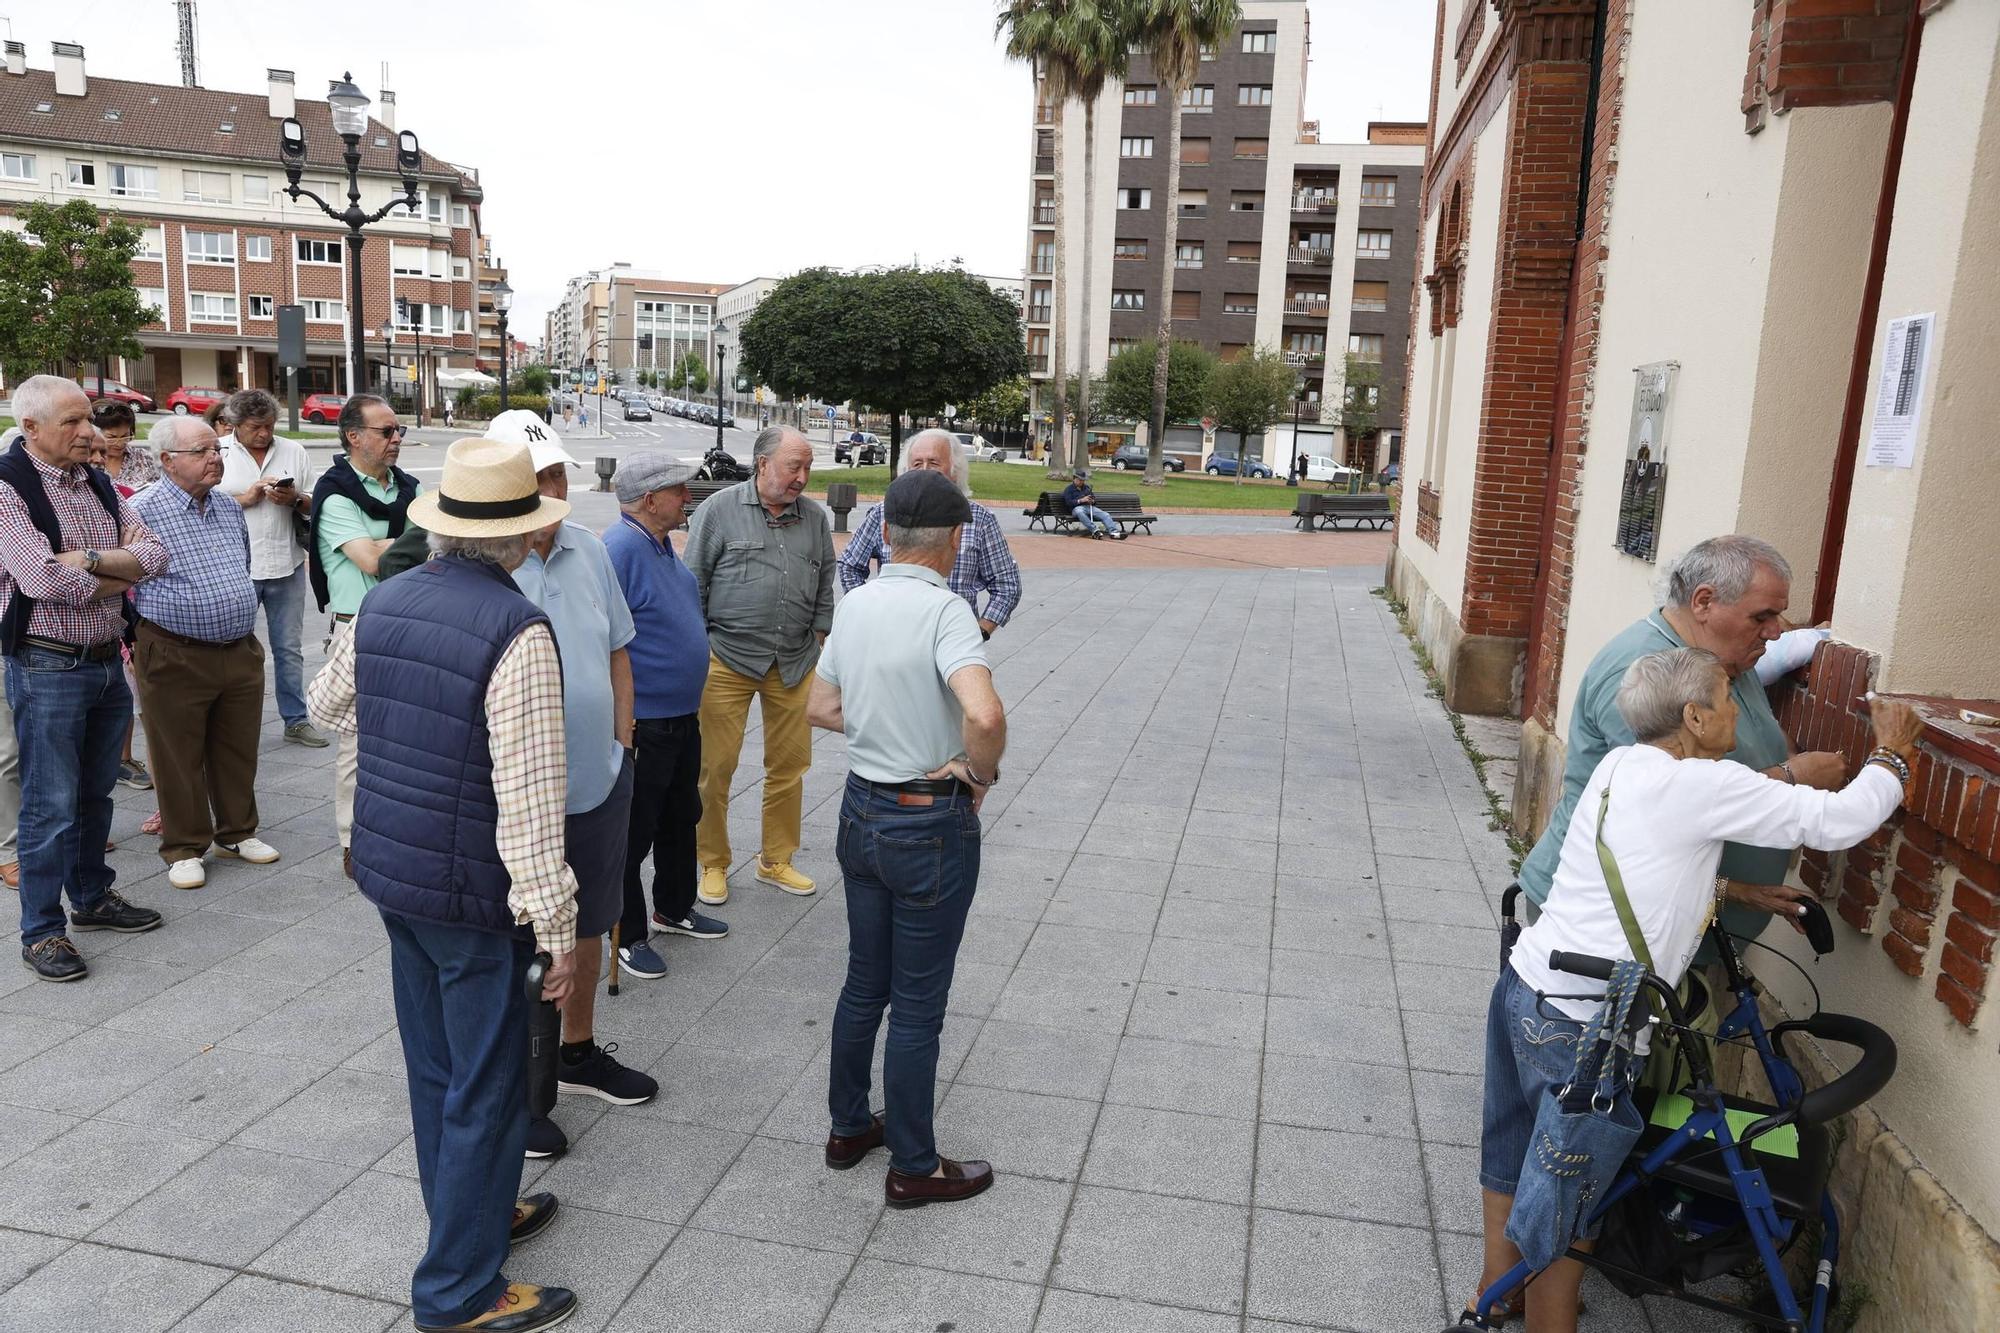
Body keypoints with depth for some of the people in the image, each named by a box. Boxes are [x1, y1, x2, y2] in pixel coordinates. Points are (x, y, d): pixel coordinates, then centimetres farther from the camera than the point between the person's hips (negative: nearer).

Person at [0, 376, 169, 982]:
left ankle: (93, 898, 33)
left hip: (108, 661, 7)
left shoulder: (98, 483, 9)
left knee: (95, 793, 18)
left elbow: (153, 553, 0)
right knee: (50, 805, 0)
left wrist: (90, 558, -17)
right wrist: (123, 572, -8)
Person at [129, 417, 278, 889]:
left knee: (238, 751, 15)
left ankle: (237, 832, 30)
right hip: (174, 656, -5)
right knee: (179, 757, 6)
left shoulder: (229, 506, 10)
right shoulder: (144, 510, -11)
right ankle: (184, 847, 19)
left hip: (241, 652, 6)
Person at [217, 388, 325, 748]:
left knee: (289, 648, 10)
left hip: (286, 565, 2)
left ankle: (296, 720, 20)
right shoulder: (216, 453, 0)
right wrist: (245, 499, -13)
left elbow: (318, 505, 8)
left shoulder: (294, 452, 8)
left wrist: (295, 499, -12)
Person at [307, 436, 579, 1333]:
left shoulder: (383, 603, 1)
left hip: (388, 868, 8)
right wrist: (557, 928, -17)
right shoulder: (517, 631, -22)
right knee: (487, 1085, 7)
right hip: (469, 891, -8)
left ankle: (473, 1212, 43)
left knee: (435, 1064, 22)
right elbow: (529, 799, -24)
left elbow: (327, 704, 20)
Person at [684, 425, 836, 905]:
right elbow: (694, 582, 0)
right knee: (715, 766, 2)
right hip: (727, 661, -3)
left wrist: (819, 641, 12)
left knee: (790, 764, 8)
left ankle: (776, 861, 25)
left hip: (795, 664, 4)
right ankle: (713, 864, 18)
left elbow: (825, 587, 17)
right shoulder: (720, 510, -3)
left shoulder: (815, 518, 9)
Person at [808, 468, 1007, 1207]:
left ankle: (848, 1128, 37)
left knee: (864, 983, 21)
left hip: (861, 808, 7)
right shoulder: (945, 610, -21)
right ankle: (914, 1167, 22)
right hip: (931, 823, -7)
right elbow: (984, 714, -37)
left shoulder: (855, 603, 2)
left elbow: (821, 708, 13)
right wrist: (982, 772, -18)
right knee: (918, 1004, 6)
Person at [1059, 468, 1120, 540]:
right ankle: (1095, 530, -53)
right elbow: (1069, 502, -3)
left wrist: (1092, 501, 1)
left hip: (1090, 507, 5)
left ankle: (1113, 531, -43)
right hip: (1077, 508, -5)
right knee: (1079, 512, -43)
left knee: (1105, 515, -22)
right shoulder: (1069, 489, 12)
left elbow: (1094, 499, 26)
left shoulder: (1086, 487, 29)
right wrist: (1081, 500, -15)